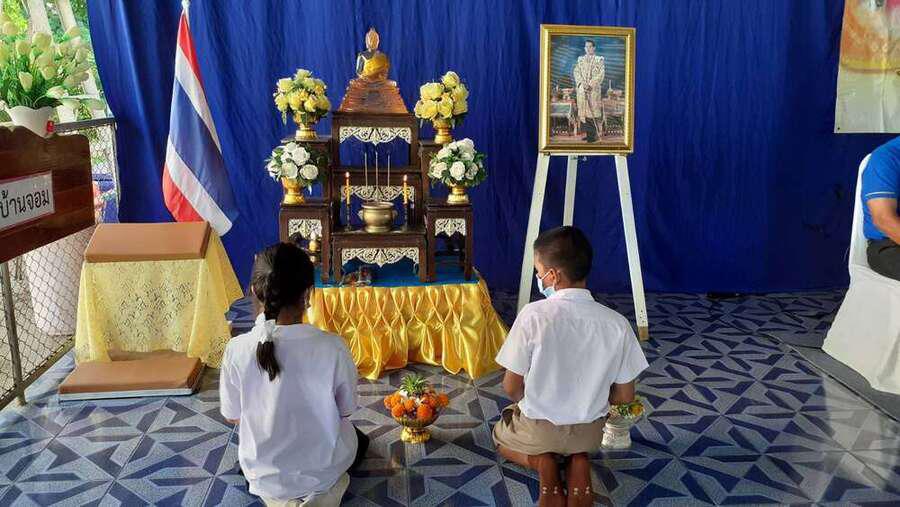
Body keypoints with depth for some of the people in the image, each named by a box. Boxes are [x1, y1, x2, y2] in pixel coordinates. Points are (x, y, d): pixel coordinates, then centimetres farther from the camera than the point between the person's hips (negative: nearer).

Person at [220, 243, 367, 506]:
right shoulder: (332, 348, -25)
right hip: (321, 471, -3)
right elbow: (346, 411, -9)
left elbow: (232, 417, -5)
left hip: (263, 477, 3)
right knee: (359, 440, 32)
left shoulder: (237, 349, -20)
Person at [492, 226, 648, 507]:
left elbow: (511, 387, -14)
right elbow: (625, 396, -6)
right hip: (590, 432, 2)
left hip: (537, 428, -2)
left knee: (501, 434, 32)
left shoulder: (533, 315, -24)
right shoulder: (617, 323, -16)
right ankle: (578, 463, 5)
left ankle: (542, 463, 1)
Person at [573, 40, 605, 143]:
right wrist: (582, 83, -10)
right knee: (584, 110, 1)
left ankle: (594, 135, -5)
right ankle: (588, 133, 8)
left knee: (594, 110, -7)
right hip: (582, 89, 3)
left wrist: (590, 84, -14)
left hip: (594, 89, -3)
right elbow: (576, 72, 6)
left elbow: (601, 74, -4)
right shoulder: (580, 59, 13)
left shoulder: (599, 60, 4)